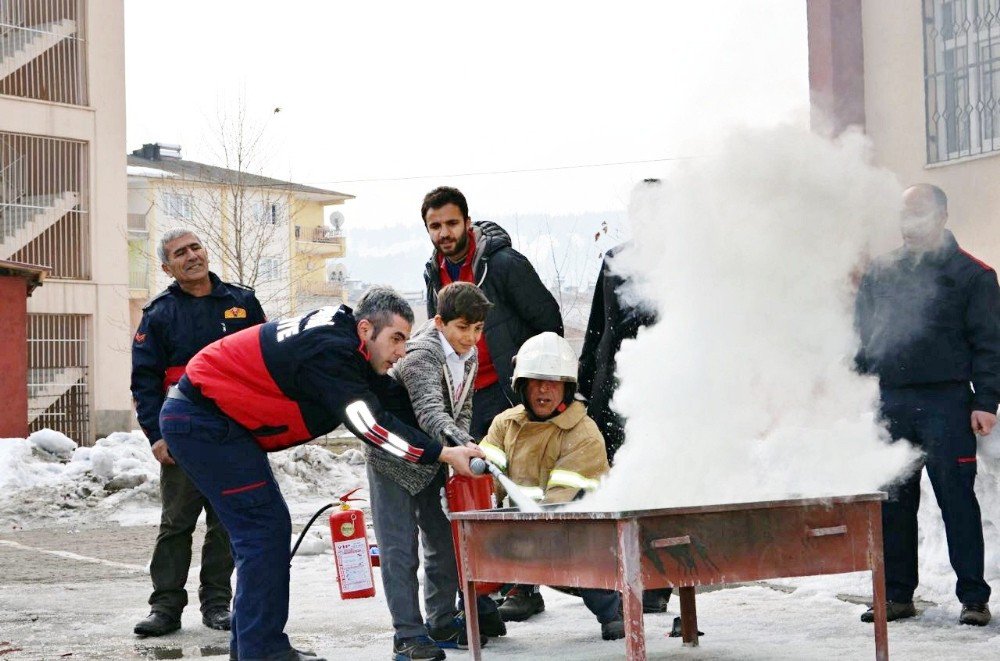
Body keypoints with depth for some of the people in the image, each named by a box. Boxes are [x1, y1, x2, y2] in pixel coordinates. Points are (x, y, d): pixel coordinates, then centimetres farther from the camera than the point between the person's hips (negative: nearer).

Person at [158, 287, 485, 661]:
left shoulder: (338, 335, 6)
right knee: (264, 527, -11)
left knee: (263, 528, 12)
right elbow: (368, 423, -30)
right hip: (202, 422, -11)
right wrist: (444, 455, -29)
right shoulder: (330, 352, -24)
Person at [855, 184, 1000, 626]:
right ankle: (897, 594, 15)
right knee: (893, 502, 6)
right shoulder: (880, 273, 15)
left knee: (957, 498, -4)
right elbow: (862, 338, 17)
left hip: (947, 403, -4)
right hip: (892, 403, 4)